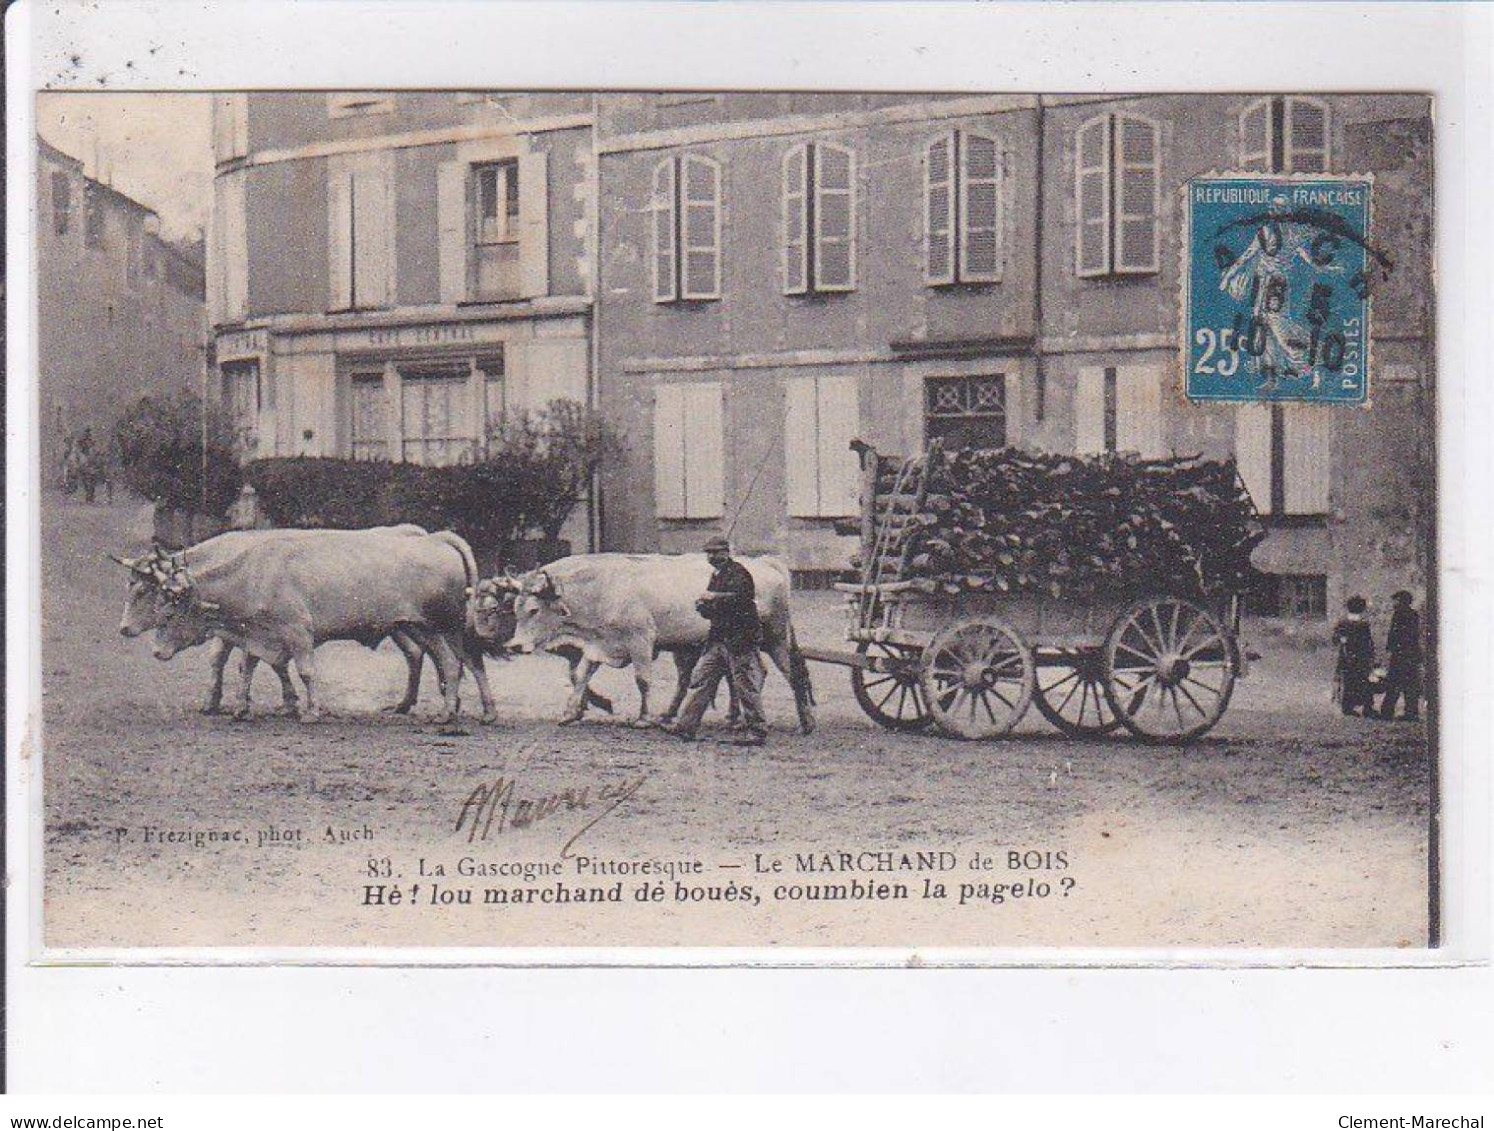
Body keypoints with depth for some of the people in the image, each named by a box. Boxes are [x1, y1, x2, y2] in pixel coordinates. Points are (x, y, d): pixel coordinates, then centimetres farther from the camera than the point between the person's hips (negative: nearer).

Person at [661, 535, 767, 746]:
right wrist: (703, 607, 4)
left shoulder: (738, 573, -9)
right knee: (701, 679, 6)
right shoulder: (716, 576, 19)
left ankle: (756, 731, 1)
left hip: (740, 639, -9)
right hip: (718, 638, 9)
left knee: (746, 685, -5)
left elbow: (741, 596, -26)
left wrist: (714, 597, -23)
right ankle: (686, 725, 8)